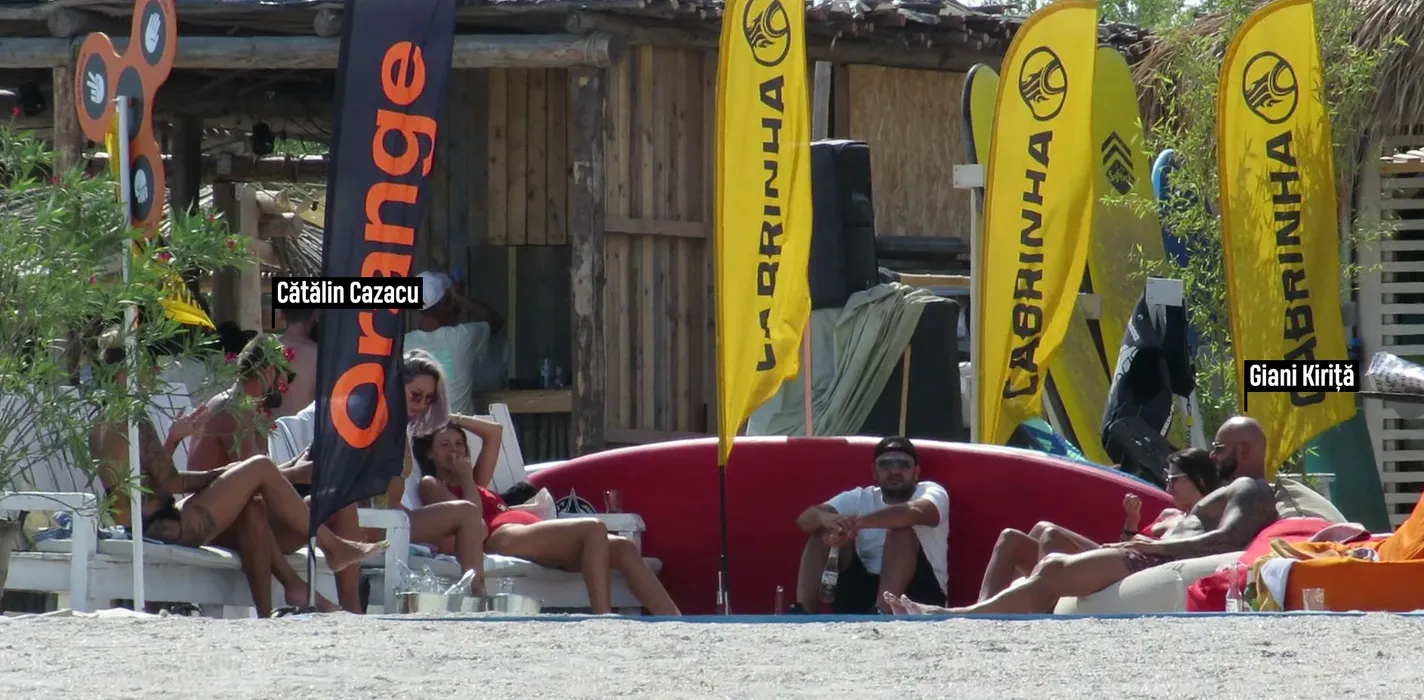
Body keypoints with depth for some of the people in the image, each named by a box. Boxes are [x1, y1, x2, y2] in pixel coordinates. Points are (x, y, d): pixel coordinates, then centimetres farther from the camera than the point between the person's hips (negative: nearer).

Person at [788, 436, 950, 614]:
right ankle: (802, 610, -26)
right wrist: (825, 518, -31)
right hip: (862, 592, 4)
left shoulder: (931, 492, -1)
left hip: (919, 593, -4)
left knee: (902, 528, -26)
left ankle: (882, 612, -45)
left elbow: (915, 512, -28)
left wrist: (858, 523, -41)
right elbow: (806, 519, -4)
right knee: (823, 530, -8)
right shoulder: (860, 498, 11)